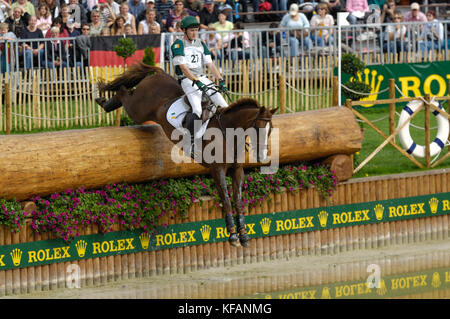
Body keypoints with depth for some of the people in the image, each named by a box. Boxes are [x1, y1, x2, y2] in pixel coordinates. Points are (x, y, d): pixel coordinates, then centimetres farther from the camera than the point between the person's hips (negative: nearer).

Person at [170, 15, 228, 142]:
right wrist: (196, 81, -24)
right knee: (197, 111, -26)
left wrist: (220, 80, -2)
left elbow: (210, 64, 12)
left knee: (223, 106, -7)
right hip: (187, 80, -6)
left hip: (202, 78, 6)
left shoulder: (200, 44, 17)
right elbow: (183, 67, -14)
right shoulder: (178, 45, -3)